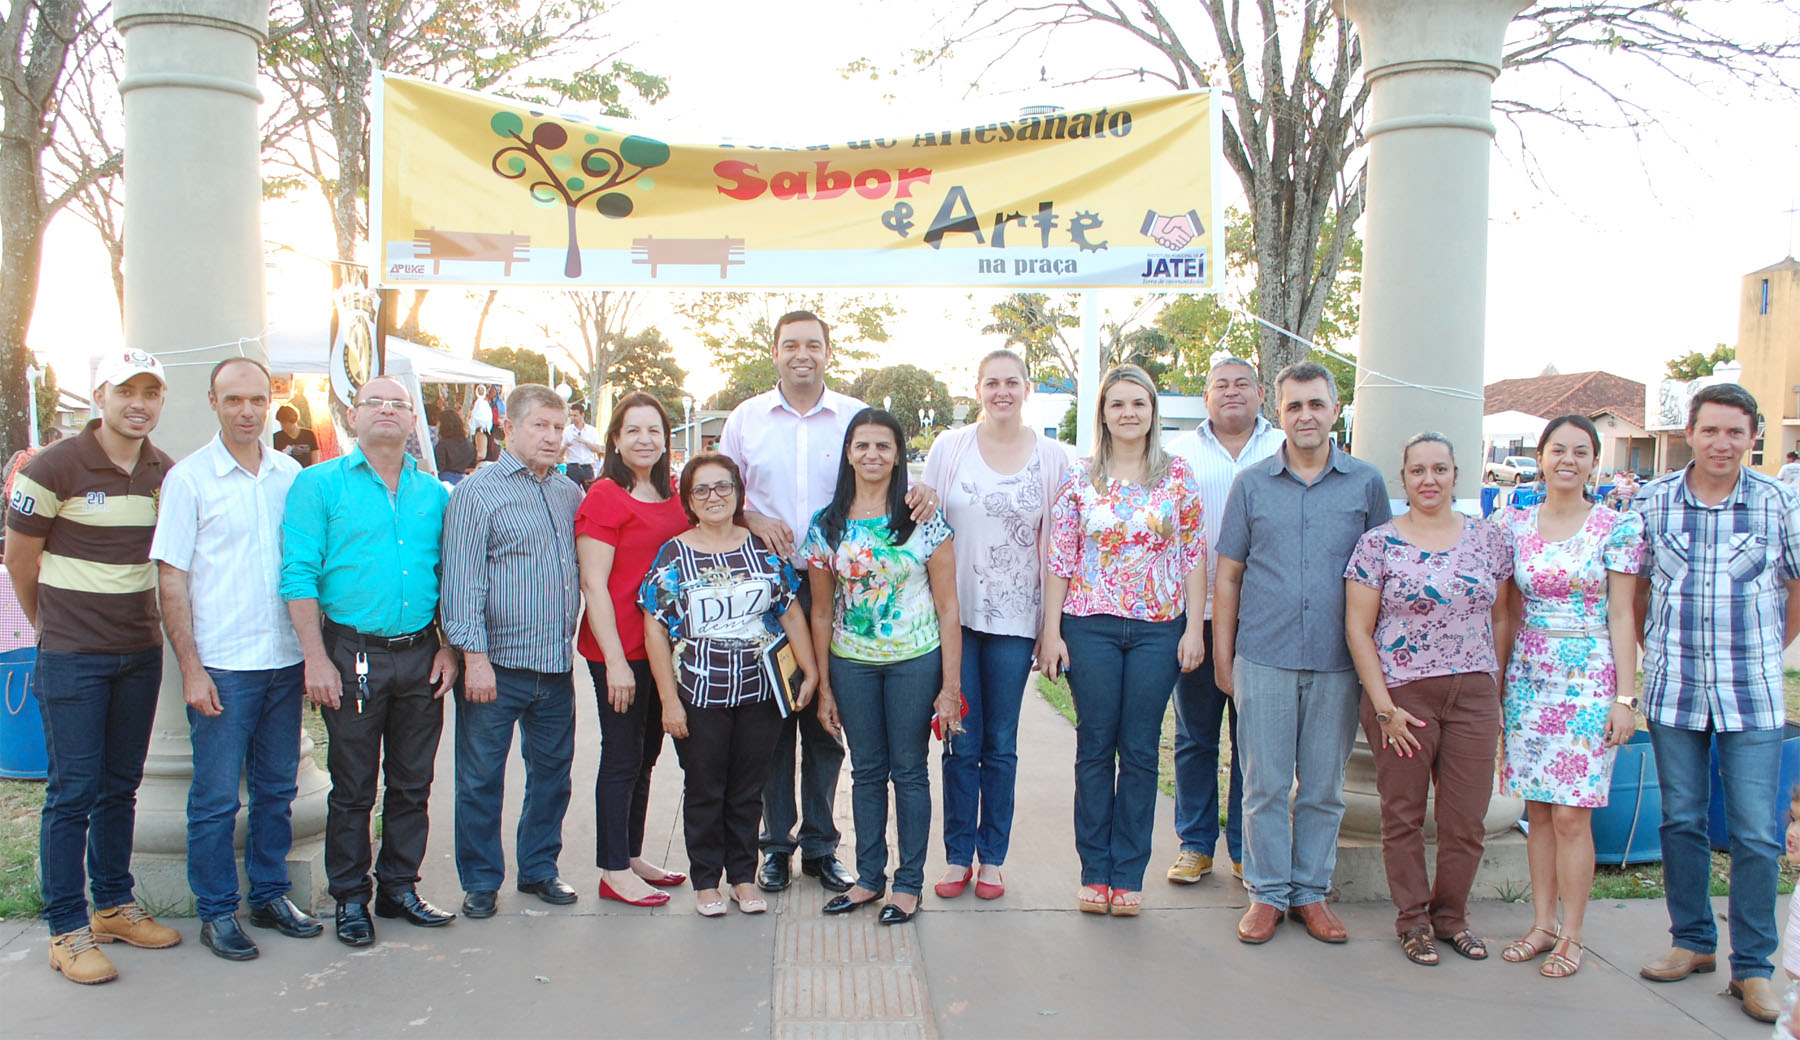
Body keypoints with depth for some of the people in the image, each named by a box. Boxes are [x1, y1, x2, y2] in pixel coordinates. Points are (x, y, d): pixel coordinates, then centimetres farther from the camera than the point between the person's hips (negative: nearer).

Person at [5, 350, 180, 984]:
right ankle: (67, 930, 8)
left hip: (142, 653, 5)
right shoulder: (54, 467, -11)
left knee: (121, 784, 14)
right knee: (74, 790, -1)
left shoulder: (165, 474, 5)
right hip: (73, 656, -5)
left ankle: (114, 907, 26)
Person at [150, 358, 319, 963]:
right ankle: (216, 912, 17)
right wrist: (190, 668, -10)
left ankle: (271, 896, 27)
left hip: (285, 662, 4)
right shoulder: (189, 477, -4)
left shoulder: (290, 474, 7)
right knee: (216, 797, 4)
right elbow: (172, 580, -5)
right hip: (221, 665, -4)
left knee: (277, 790, 13)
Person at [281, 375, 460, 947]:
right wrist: (316, 658, -13)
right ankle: (350, 898, 19)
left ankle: (399, 887, 25)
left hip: (421, 656, 4)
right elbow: (299, 575, -7)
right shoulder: (320, 485, -2)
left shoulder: (434, 494, 10)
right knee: (352, 787, 6)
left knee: (412, 782, 11)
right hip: (354, 655, -3)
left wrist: (448, 647, 3)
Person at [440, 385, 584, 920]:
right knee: (481, 779, 4)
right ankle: (480, 881, 18)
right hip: (497, 665, -5)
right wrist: (474, 657, -15)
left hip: (556, 665, 5)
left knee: (552, 772, 13)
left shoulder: (570, 493, 11)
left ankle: (539, 868, 28)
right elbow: (462, 582, -10)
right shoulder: (477, 492, -5)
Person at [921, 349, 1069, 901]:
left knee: (1000, 745, 8)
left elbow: (1056, 545, 3)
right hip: (955, 614, 0)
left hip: (1014, 621, 0)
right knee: (962, 742, 4)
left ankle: (992, 857, 20)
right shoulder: (950, 447, 3)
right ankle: (958, 855, 17)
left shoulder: (1052, 457, 2)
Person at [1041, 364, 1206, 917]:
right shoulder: (1079, 479, 2)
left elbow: (1194, 557, 3)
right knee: (1095, 747, 6)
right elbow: (1059, 559, 2)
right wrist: (1051, 631, -2)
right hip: (1090, 626, 0)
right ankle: (1095, 871, 17)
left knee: (1140, 750, 6)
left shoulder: (1178, 476, 3)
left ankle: (1128, 875, 17)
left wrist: (1194, 628, -2)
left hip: (1158, 628, 0)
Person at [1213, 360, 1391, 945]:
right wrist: (1222, 656, 4)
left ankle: (1311, 891, 22)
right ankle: (1267, 893, 17)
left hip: (1337, 662, 1)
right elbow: (1228, 576, 8)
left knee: (1323, 787, 9)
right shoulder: (1252, 484, 5)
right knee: (1265, 783, 4)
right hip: (1264, 659, 0)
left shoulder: (1366, 484, 5)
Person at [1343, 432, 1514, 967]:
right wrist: (1384, 707, -8)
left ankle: (1451, 915, 25)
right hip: (1401, 695, -2)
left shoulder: (1490, 539, 7)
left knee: (1466, 818, 5)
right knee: (1403, 814, 6)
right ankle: (1413, 918, 21)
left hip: (1474, 696, 3)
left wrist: (1497, 691, 6)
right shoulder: (1377, 543, -2)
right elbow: (1357, 629, -3)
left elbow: (1501, 620, 13)